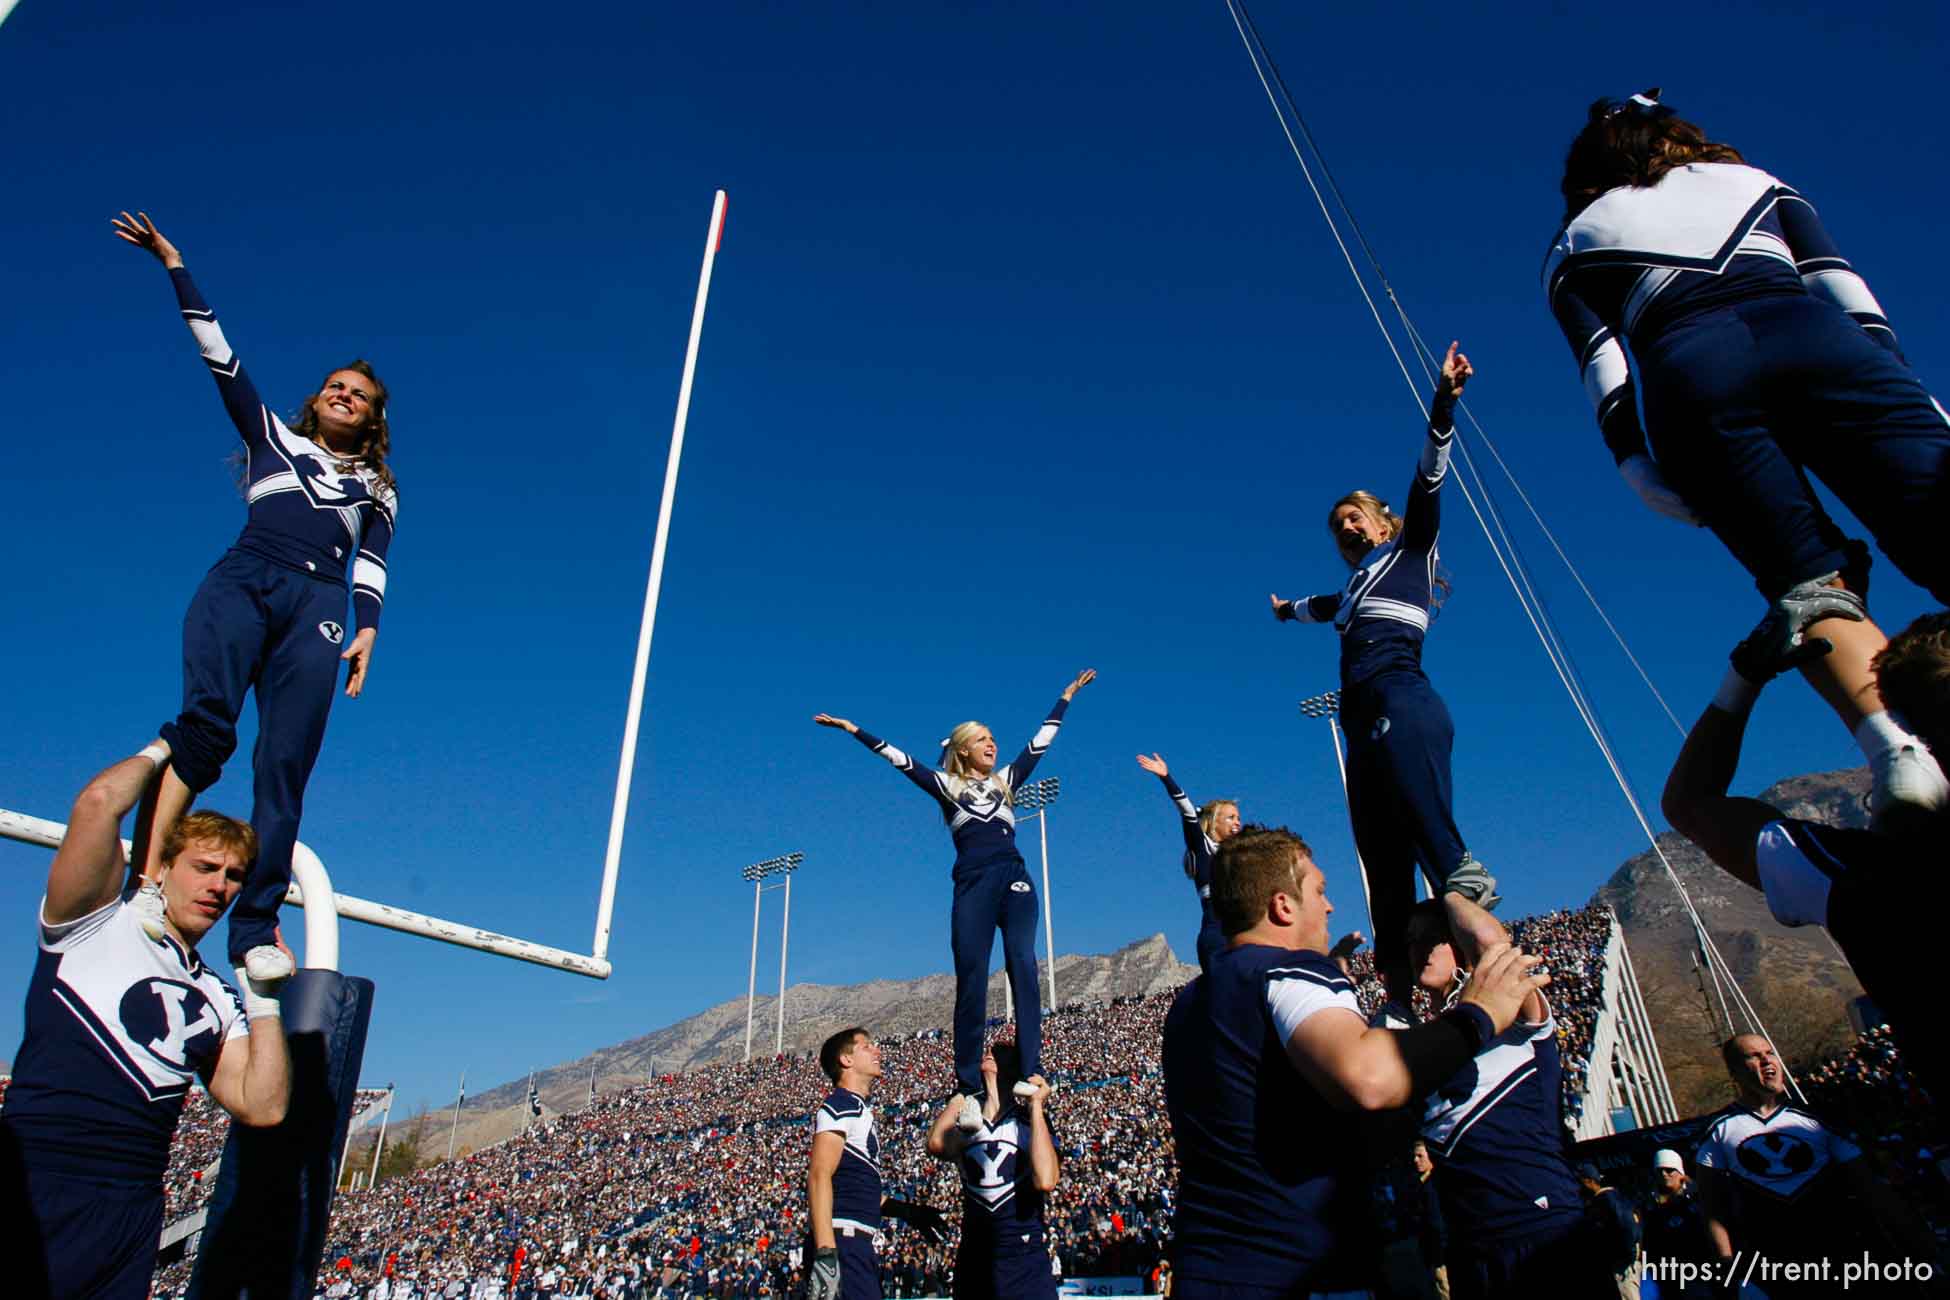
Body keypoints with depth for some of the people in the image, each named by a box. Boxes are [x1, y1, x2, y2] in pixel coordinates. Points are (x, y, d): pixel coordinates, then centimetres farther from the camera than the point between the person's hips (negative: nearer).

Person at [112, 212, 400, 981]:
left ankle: (255, 928, -16)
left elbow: (372, 563, 13)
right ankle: (149, 877, -31)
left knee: (285, 764, -12)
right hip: (242, 580, 1)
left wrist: (368, 630, -2)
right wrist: (174, 267, 20)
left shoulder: (377, 488, 25)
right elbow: (219, 356, 22)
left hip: (317, 607, 0)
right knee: (207, 717, -27)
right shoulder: (272, 438, 26)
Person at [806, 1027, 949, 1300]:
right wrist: (825, 1253, -28)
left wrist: (907, 1211, 29)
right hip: (842, 1239, -10)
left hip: (858, 1244, 10)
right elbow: (819, 1177, -20)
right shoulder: (841, 1105, -9)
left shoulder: (860, 1110, 21)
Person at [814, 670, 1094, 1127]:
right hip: (973, 886, -2)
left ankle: (1032, 1075, -13)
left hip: (1015, 882, 2)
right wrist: (855, 730, 4)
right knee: (970, 984, -5)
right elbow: (900, 759, 8)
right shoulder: (947, 786, 12)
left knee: (1024, 971, -9)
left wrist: (1067, 696, 25)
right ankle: (968, 1090, -4)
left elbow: (1040, 741, 23)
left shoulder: (1006, 781, 19)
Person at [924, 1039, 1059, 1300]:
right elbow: (937, 1145, -16)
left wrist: (1036, 1106, -12)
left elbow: (1045, 1181, -19)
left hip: (1025, 1257, -3)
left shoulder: (1032, 1121, 1)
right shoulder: (964, 1120, 10)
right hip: (973, 1257, 3)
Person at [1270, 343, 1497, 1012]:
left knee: (1417, 806, -35)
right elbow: (1324, 607, 56)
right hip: (1363, 719, 6)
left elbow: (1428, 477, 4)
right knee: (1382, 854, -6)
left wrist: (1443, 402, -8)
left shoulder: (1412, 547, 18)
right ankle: (1400, 983, -11)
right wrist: (1289, 609, 77)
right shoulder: (1355, 587, 34)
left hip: (1400, 696, -6)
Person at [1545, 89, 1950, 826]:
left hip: (1685, 372, -1)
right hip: (1812, 341, 1)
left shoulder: (1575, 243, 30)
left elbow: (1604, 375, 11)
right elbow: (1842, 289, 18)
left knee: (1809, 580, 0)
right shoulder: (1753, 180, 36)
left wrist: (1652, 480, 4)